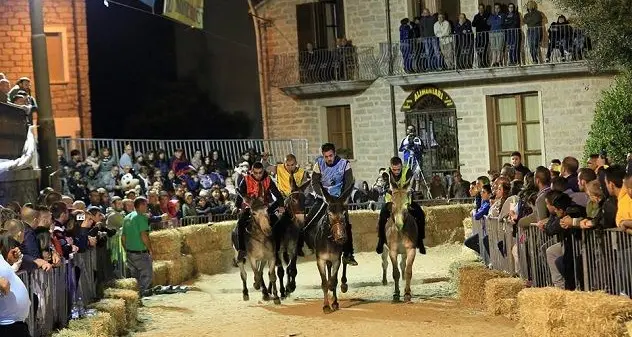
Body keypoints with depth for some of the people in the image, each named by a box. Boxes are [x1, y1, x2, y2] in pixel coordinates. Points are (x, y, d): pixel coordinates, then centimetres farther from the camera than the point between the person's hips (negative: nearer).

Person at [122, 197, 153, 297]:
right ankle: (143, 294, -6)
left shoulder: (127, 218, 13)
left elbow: (123, 237, 16)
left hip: (129, 253, 8)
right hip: (141, 252, -8)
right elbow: (144, 236, -19)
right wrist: (150, 249, -10)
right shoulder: (141, 217, -12)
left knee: (135, 277, 15)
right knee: (146, 276, -2)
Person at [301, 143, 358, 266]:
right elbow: (315, 182, -6)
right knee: (307, 223, -7)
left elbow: (349, 183, -9)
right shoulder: (319, 163, -5)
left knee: (346, 226, -12)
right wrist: (324, 195, -20)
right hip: (322, 198, 1)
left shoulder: (344, 164, -8)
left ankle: (348, 254, -4)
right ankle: (297, 247, 7)